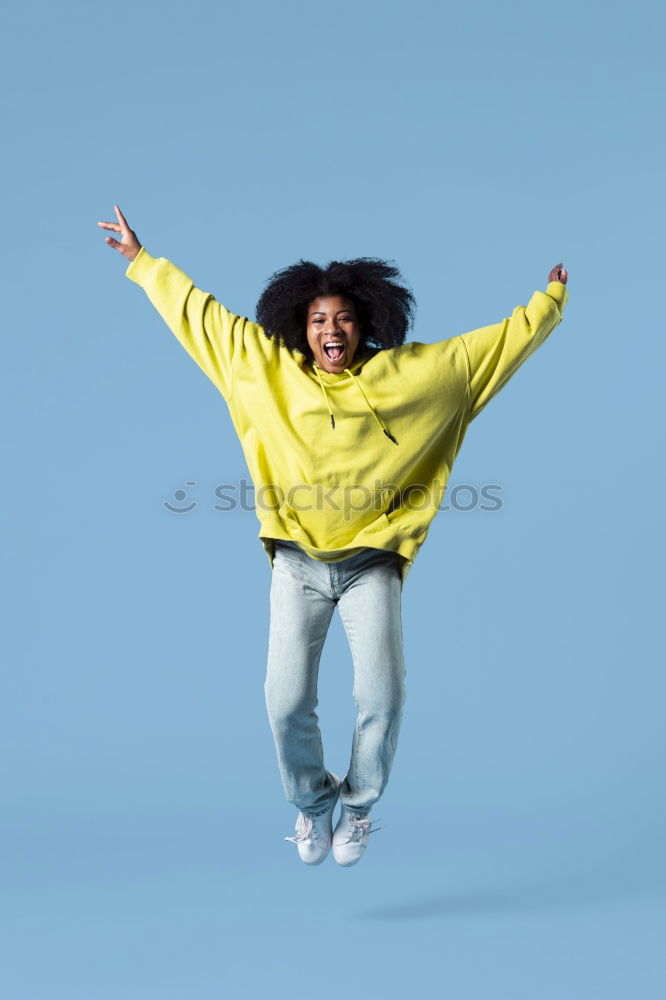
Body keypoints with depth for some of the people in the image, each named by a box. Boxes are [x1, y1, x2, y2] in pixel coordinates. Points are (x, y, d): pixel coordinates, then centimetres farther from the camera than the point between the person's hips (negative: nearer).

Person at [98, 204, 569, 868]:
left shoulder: (407, 373, 2)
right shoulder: (268, 367, 5)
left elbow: (500, 341, 10)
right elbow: (198, 313, 13)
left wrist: (550, 303, 15)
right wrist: (141, 260, 19)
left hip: (371, 563, -1)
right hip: (298, 564, 1)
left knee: (381, 696, -10)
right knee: (287, 701, -7)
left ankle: (358, 802, 19)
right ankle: (313, 804, 22)